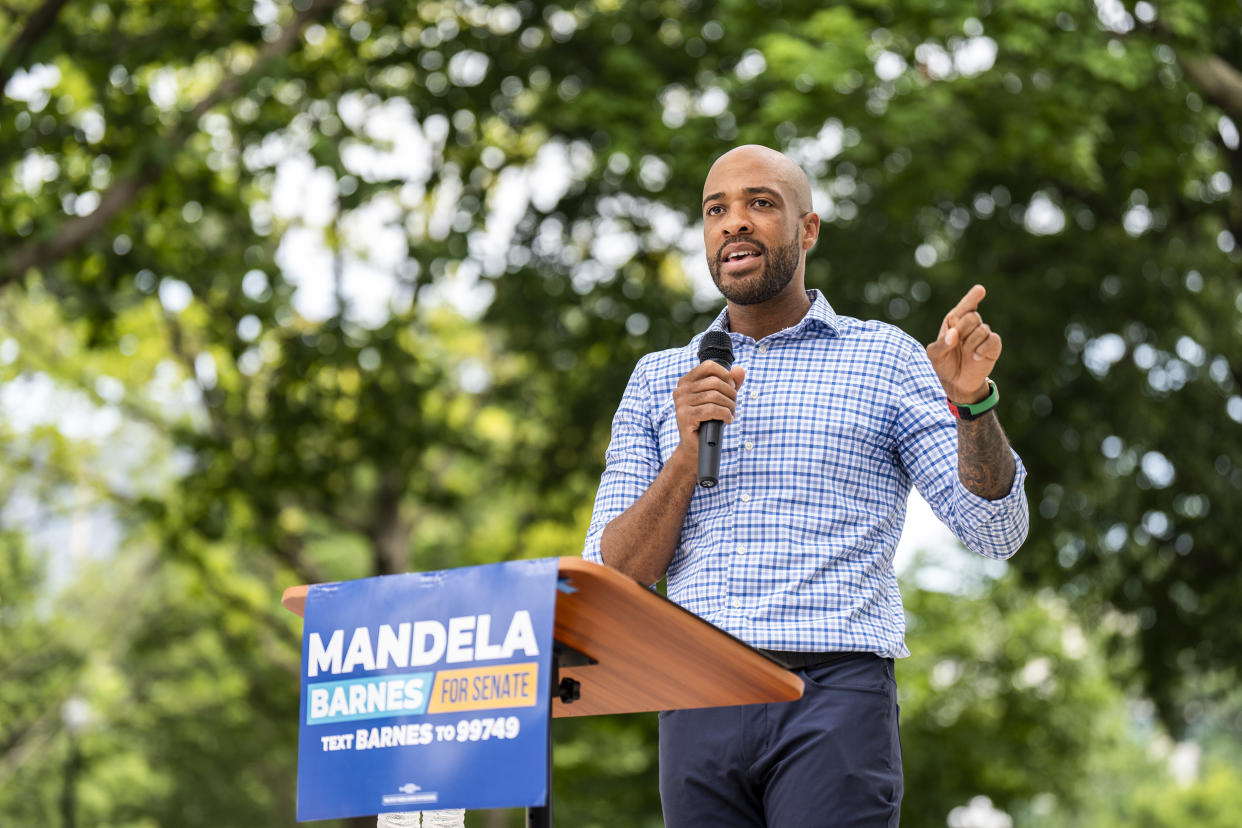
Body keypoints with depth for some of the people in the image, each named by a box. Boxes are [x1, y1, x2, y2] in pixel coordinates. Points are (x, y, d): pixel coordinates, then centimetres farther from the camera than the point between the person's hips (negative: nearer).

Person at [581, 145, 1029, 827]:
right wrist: (687, 452, -7)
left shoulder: (884, 358, 9)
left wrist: (972, 401, -15)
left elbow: (997, 533, 2)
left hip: (834, 694, -3)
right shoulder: (657, 380, 16)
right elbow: (612, 577, 8)